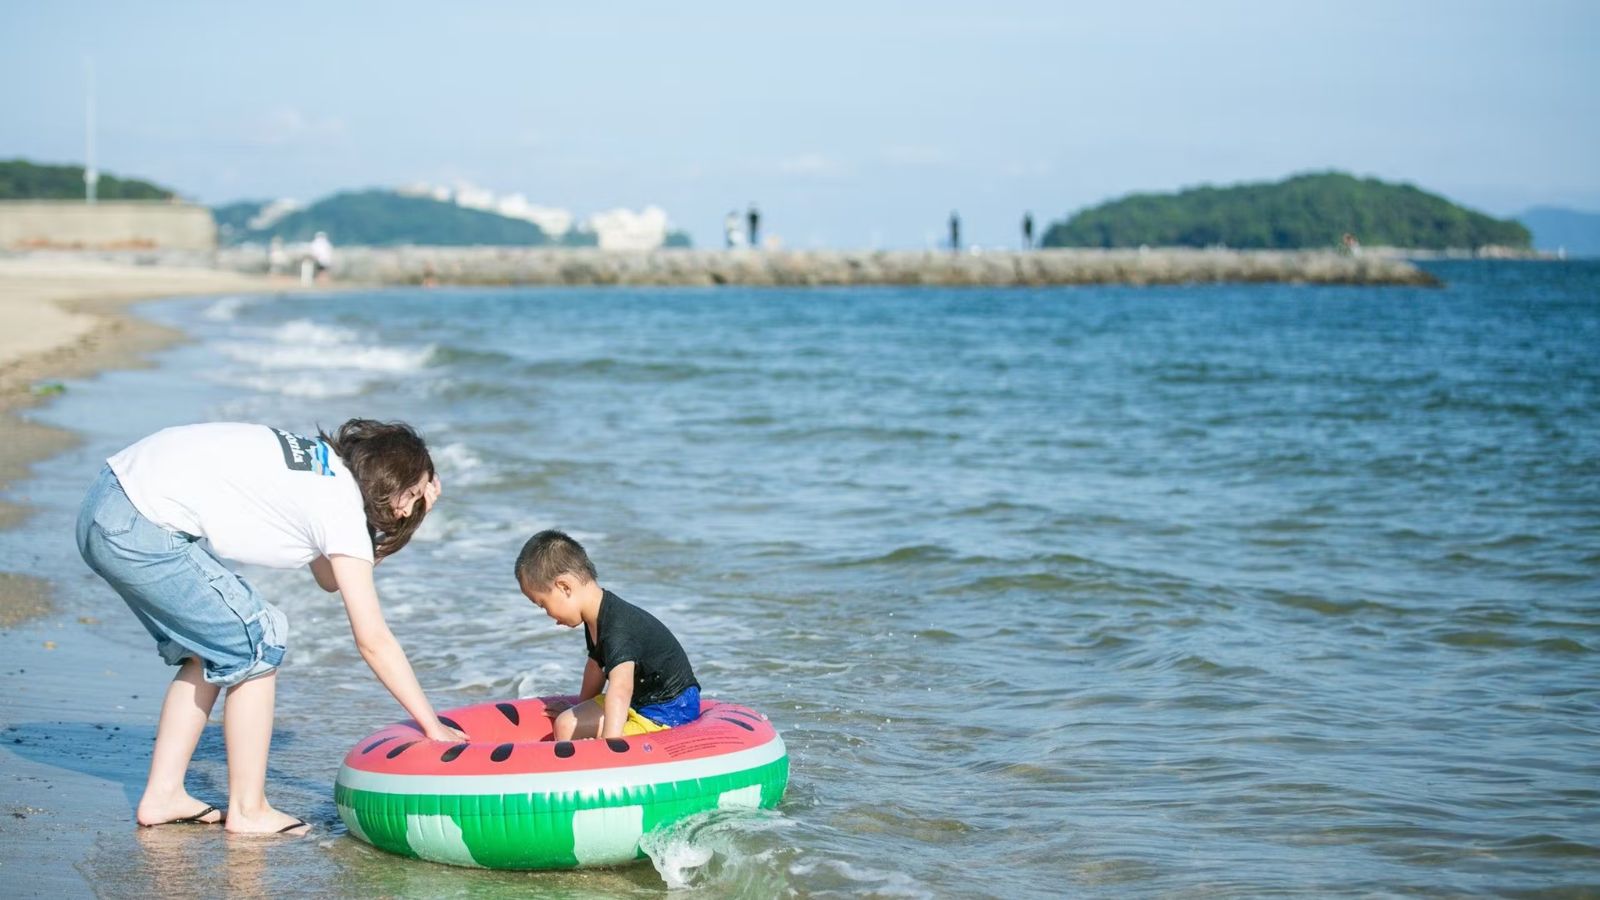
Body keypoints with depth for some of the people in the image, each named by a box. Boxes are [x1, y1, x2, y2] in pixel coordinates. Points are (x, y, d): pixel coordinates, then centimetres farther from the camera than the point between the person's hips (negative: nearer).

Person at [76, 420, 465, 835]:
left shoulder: (321, 460, 15)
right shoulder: (342, 507, -8)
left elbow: (329, 578, 21)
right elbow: (373, 641, -6)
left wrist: (408, 519, 13)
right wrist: (433, 726, 0)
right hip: (138, 532, -9)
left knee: (210, 649, 19)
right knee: (258, 642, 0)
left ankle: (163, 795, 22)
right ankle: (248, 810, 8)